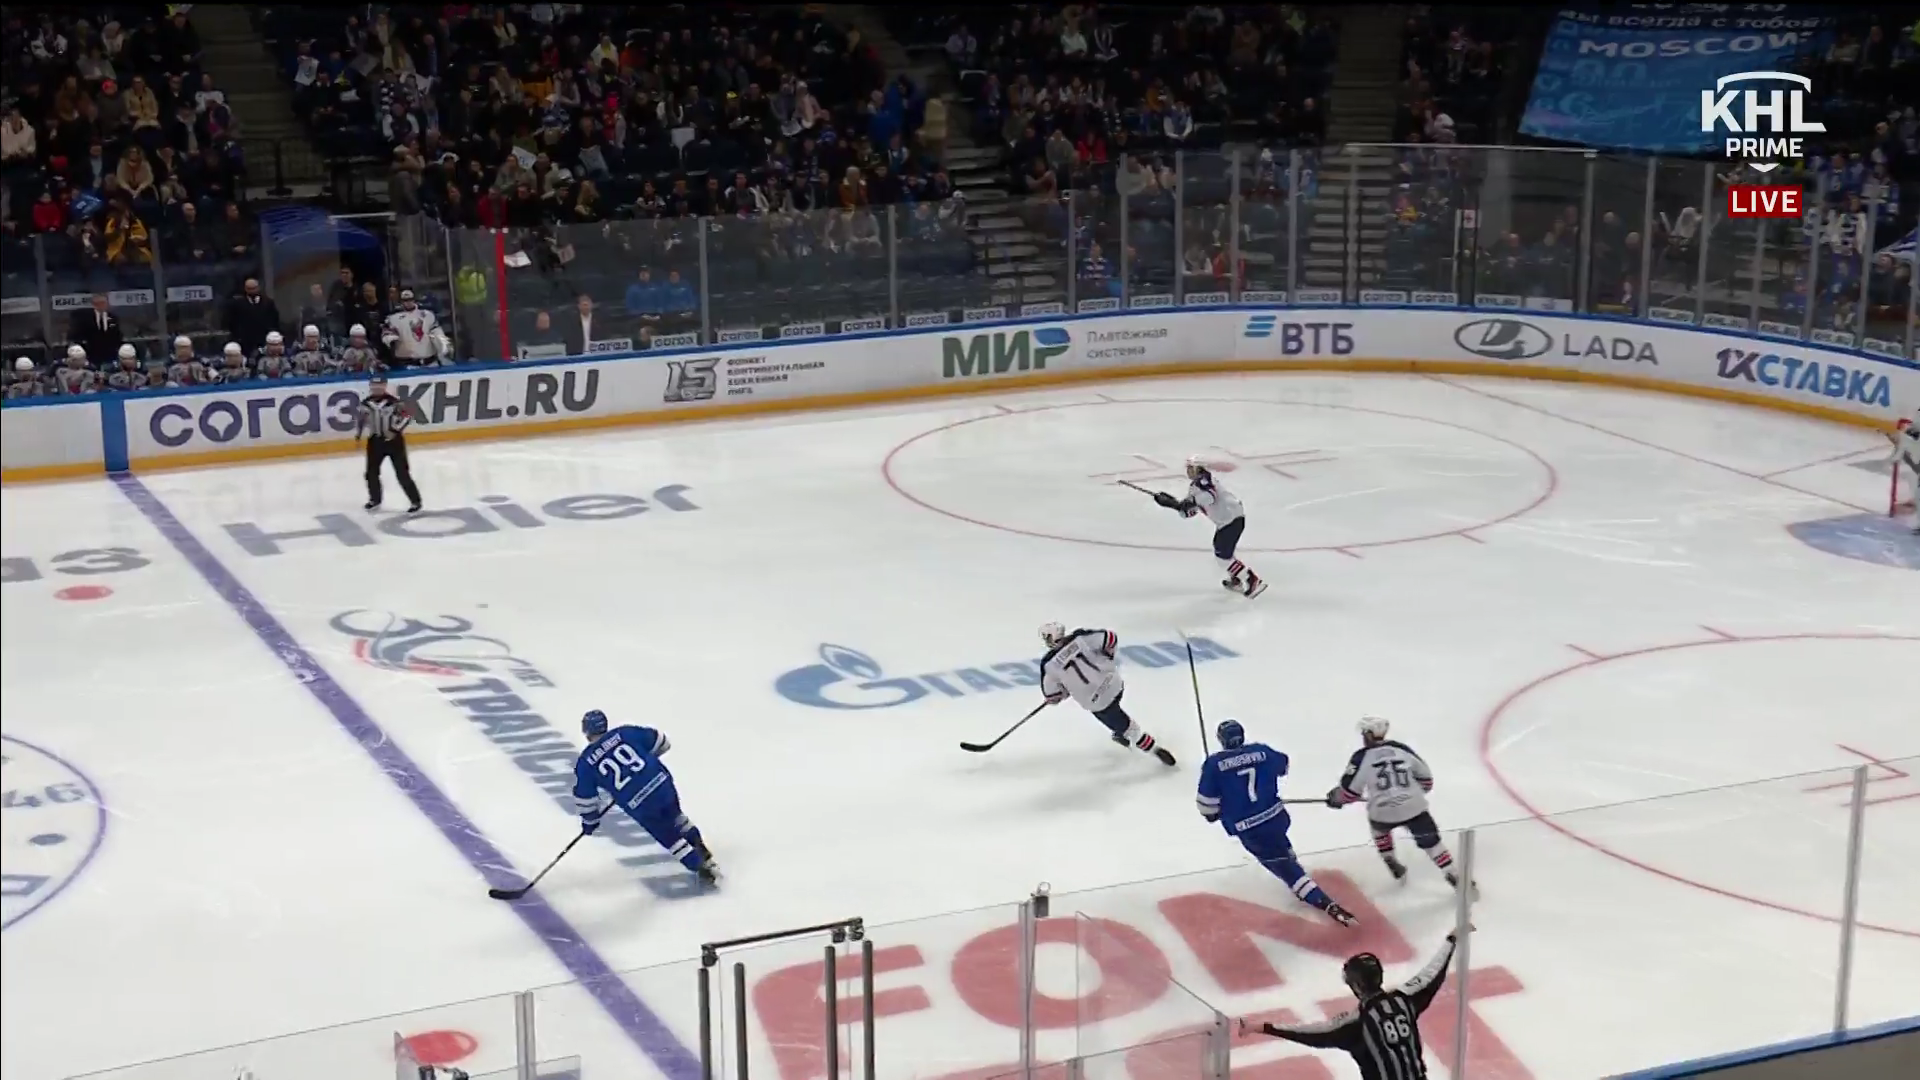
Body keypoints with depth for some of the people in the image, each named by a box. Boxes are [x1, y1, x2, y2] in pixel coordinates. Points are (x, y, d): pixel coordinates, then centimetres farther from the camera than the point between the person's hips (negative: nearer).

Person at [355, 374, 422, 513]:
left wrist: (395, 430, -20)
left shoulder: (393, 401, -16)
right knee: (371, 471, 10)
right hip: (375, 441, 5)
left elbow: (408, 414, -17)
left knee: (402, 473, -5)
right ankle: (375, 500, 30)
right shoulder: (366, 403, 0)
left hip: (394, 440, -5)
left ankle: (415, 501, 4)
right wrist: (357, 435, 13)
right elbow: (360, 418, 16)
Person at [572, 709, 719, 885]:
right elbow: (660, 742, 13)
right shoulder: (624, 733, 8)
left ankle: (702, 868, 12)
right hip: (662, 783, 3)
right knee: (675, 817, 35)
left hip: (640, 806, -3)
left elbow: (584, 798, 10)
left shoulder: (585, 762, 4)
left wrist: (589, 820, 28)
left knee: (669, 837, 16)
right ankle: (700, 848, 37)